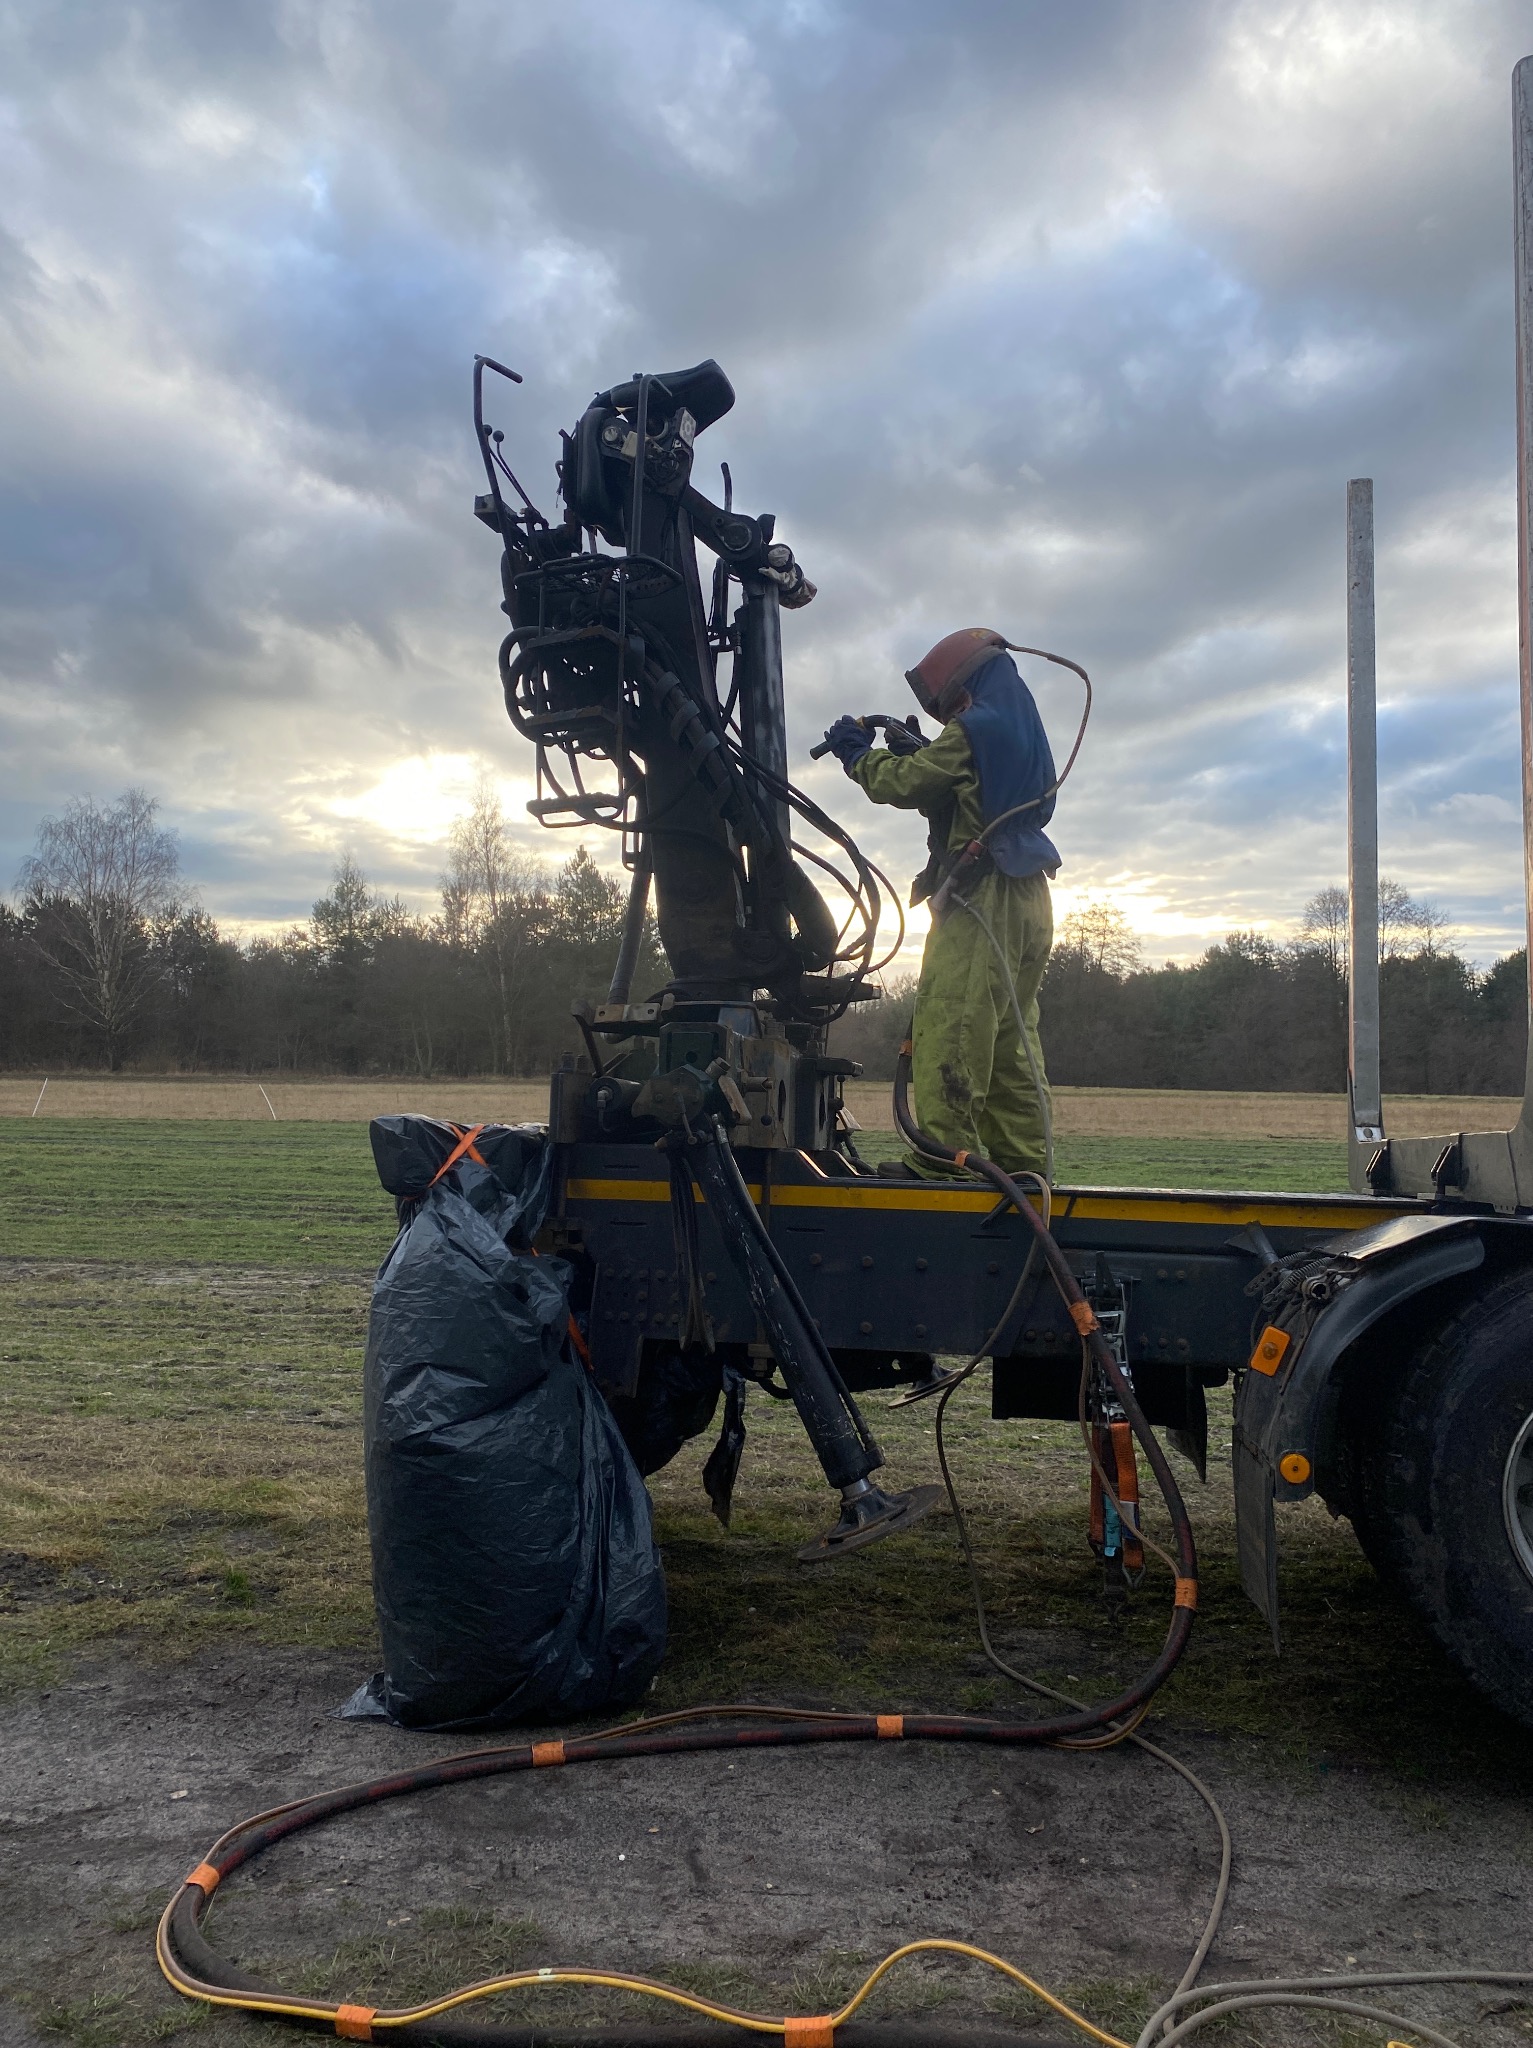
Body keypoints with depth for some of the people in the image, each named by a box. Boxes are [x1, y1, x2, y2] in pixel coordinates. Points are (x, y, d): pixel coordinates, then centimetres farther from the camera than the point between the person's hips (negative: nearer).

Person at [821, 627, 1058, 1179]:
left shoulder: (973, 731, -7)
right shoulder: (1026, 733, 21)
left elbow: (900, 785, -6)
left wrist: (858, 753, 10)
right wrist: (912, 752, 18)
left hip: (981, 895, -9)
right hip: (1027, 900, 10)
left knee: (948, 1028, -12)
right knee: (1011, 1035, 10)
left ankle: (945, 1152, -17)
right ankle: (1022, 1157, 10)